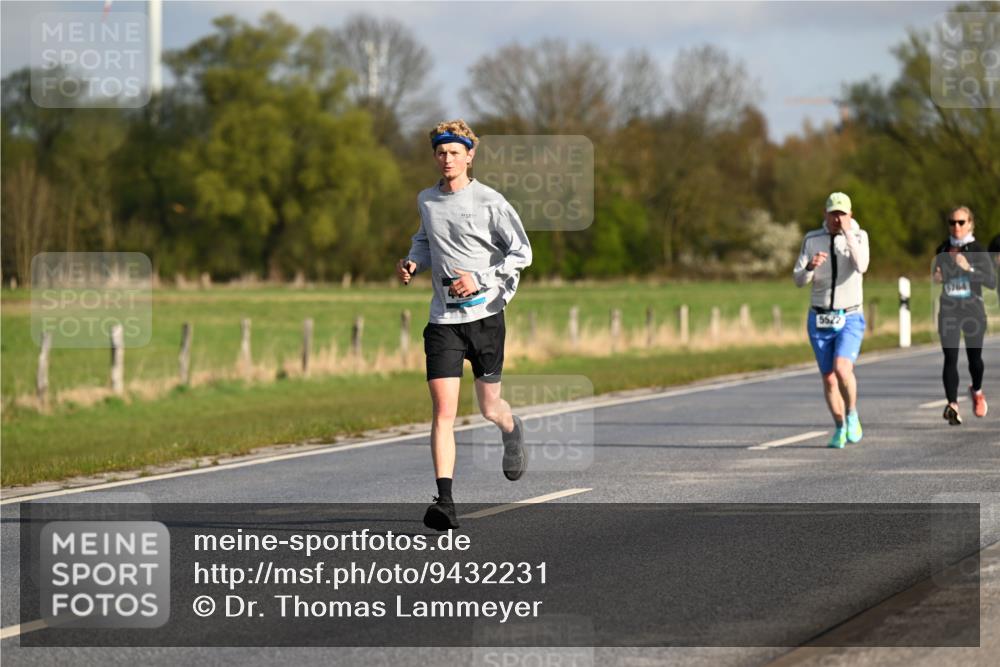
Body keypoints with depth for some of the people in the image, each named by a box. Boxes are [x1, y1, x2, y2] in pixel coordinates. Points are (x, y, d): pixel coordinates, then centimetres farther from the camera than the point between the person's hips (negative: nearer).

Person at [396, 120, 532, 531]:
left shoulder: (489, 202, -6)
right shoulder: (426, 201, 8)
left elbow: (521, 253, -5)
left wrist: (480, 280, -17)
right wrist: (413, 263, 6)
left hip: (485, 313, -2)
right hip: (443, 319, 2)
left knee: (489, 408, 8)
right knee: (443, 411, -11)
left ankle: (512, 432, 47)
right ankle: (445, 503, -16)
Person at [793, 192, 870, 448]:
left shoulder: (859, 236, -6)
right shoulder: (812, 239, -1)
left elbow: (861, 267, -26)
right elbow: (799, 280, -6)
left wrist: (847, 232, -26)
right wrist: (811, 266, -28)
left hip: (849, 319, -3)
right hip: (820, 319, 3)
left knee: (842, 370, -24)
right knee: (829, 379, 6)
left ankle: (852, 416, 1)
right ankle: (840, 428, 25)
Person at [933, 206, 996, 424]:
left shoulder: (978, 251, -7)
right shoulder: (943, 250, 5)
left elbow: (992, 281, -16)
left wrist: (969, 269, -28)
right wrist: (936, 278, -2)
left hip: (973, 310, -2)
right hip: (949, 310, 2)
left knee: (974, 357, 14)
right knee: (950, 358, -12)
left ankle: (976, 390, 43)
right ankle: (952, 405, -21)